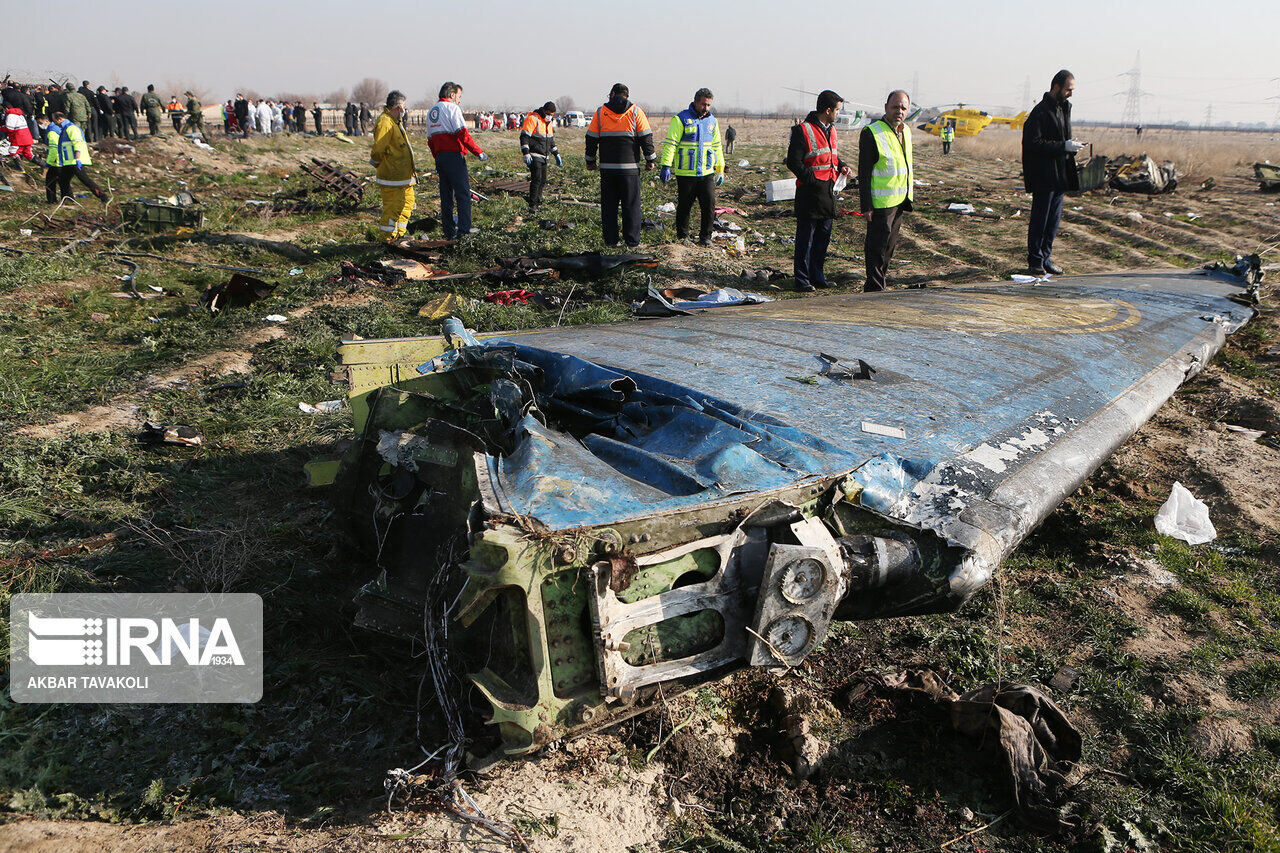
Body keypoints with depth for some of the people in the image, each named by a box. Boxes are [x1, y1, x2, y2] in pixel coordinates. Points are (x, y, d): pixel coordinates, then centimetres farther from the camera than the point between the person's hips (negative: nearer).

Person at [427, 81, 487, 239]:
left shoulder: (431, 112, 19)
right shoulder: (452, 108, -6)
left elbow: (430, 140, 22)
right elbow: (463, 134, -16)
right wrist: (478, 152, -13)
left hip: (440, 157, 8)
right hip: (454, 155, -8)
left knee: (446, 196, 11)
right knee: (463, 193, -6)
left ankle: (449, 232, 12)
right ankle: (464, 230, -12)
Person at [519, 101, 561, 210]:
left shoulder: (550, 122, 15)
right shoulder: (533, 119, -11)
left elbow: (551, 140, 27)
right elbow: (524, 137, -15)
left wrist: (556, 154, 24)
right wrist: (526, 154, -22)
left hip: (544, 157, 8)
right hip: (534, 156, -8)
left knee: (543, 180, 7)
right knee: (537, 179, -16)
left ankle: (538, 202, 17)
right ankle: (532, 205, -14)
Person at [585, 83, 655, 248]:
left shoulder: (600, 112, 5)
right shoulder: (636, 112, 1)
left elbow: (591, 138, 7)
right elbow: (646, 138, 0)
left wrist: (590, 161, 16)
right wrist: (650, 160, 8)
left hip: (607, 167, 1)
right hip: (630, 167, -1)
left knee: (609, 205, 9)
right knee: (631, 204, 4)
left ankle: (610, 240, 9)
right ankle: (632, 241, 3)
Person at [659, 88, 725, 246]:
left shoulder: (712, 121, 13)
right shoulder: (680, 119, -5)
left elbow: (717, 146, 22)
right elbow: (670, 144, -10)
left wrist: (720, 169, 21)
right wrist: (666, 166, -18)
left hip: (707, 173, 4)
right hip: (685, 174, -4)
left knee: (709, 205, -2)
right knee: (684, 207, 4)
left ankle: (705, 236, 10)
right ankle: (682, 237, 18)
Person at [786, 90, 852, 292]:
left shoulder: (831, 130, 16)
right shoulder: (803, 130, -10)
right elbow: (793, 162, -13)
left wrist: (841, 166, 7)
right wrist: (812, 180, -18)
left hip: (829, 192, 8)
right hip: (810, 192, -8)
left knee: (824, 236, 12)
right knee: (805, 238, -2)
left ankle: (817, 276, 23)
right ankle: (802, 280, 5)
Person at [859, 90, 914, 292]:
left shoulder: (905, 131, 12)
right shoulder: (871, 133, -13)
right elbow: (864, 172, -15)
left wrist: (909, 196, 19)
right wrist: (866, 206, -19)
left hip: (899, 200, 8)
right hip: (880, 202, -8)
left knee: (890, 244, 16)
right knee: (877, 246, -4)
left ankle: (880, 274, 30)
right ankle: (874, 289, 3)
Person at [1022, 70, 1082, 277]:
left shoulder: (1064, 108, 16)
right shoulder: (1040, 112, -12)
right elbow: (1034, 143, -19)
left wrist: (1071, 147, 6)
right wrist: (1064, 146, -19)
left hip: (1060, 175, 9)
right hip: (1044, 176, -8)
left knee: (1054, 219, 11)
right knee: (1039, 219, -3)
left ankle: (1045, 257, 18)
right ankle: (1035, 261, 4)